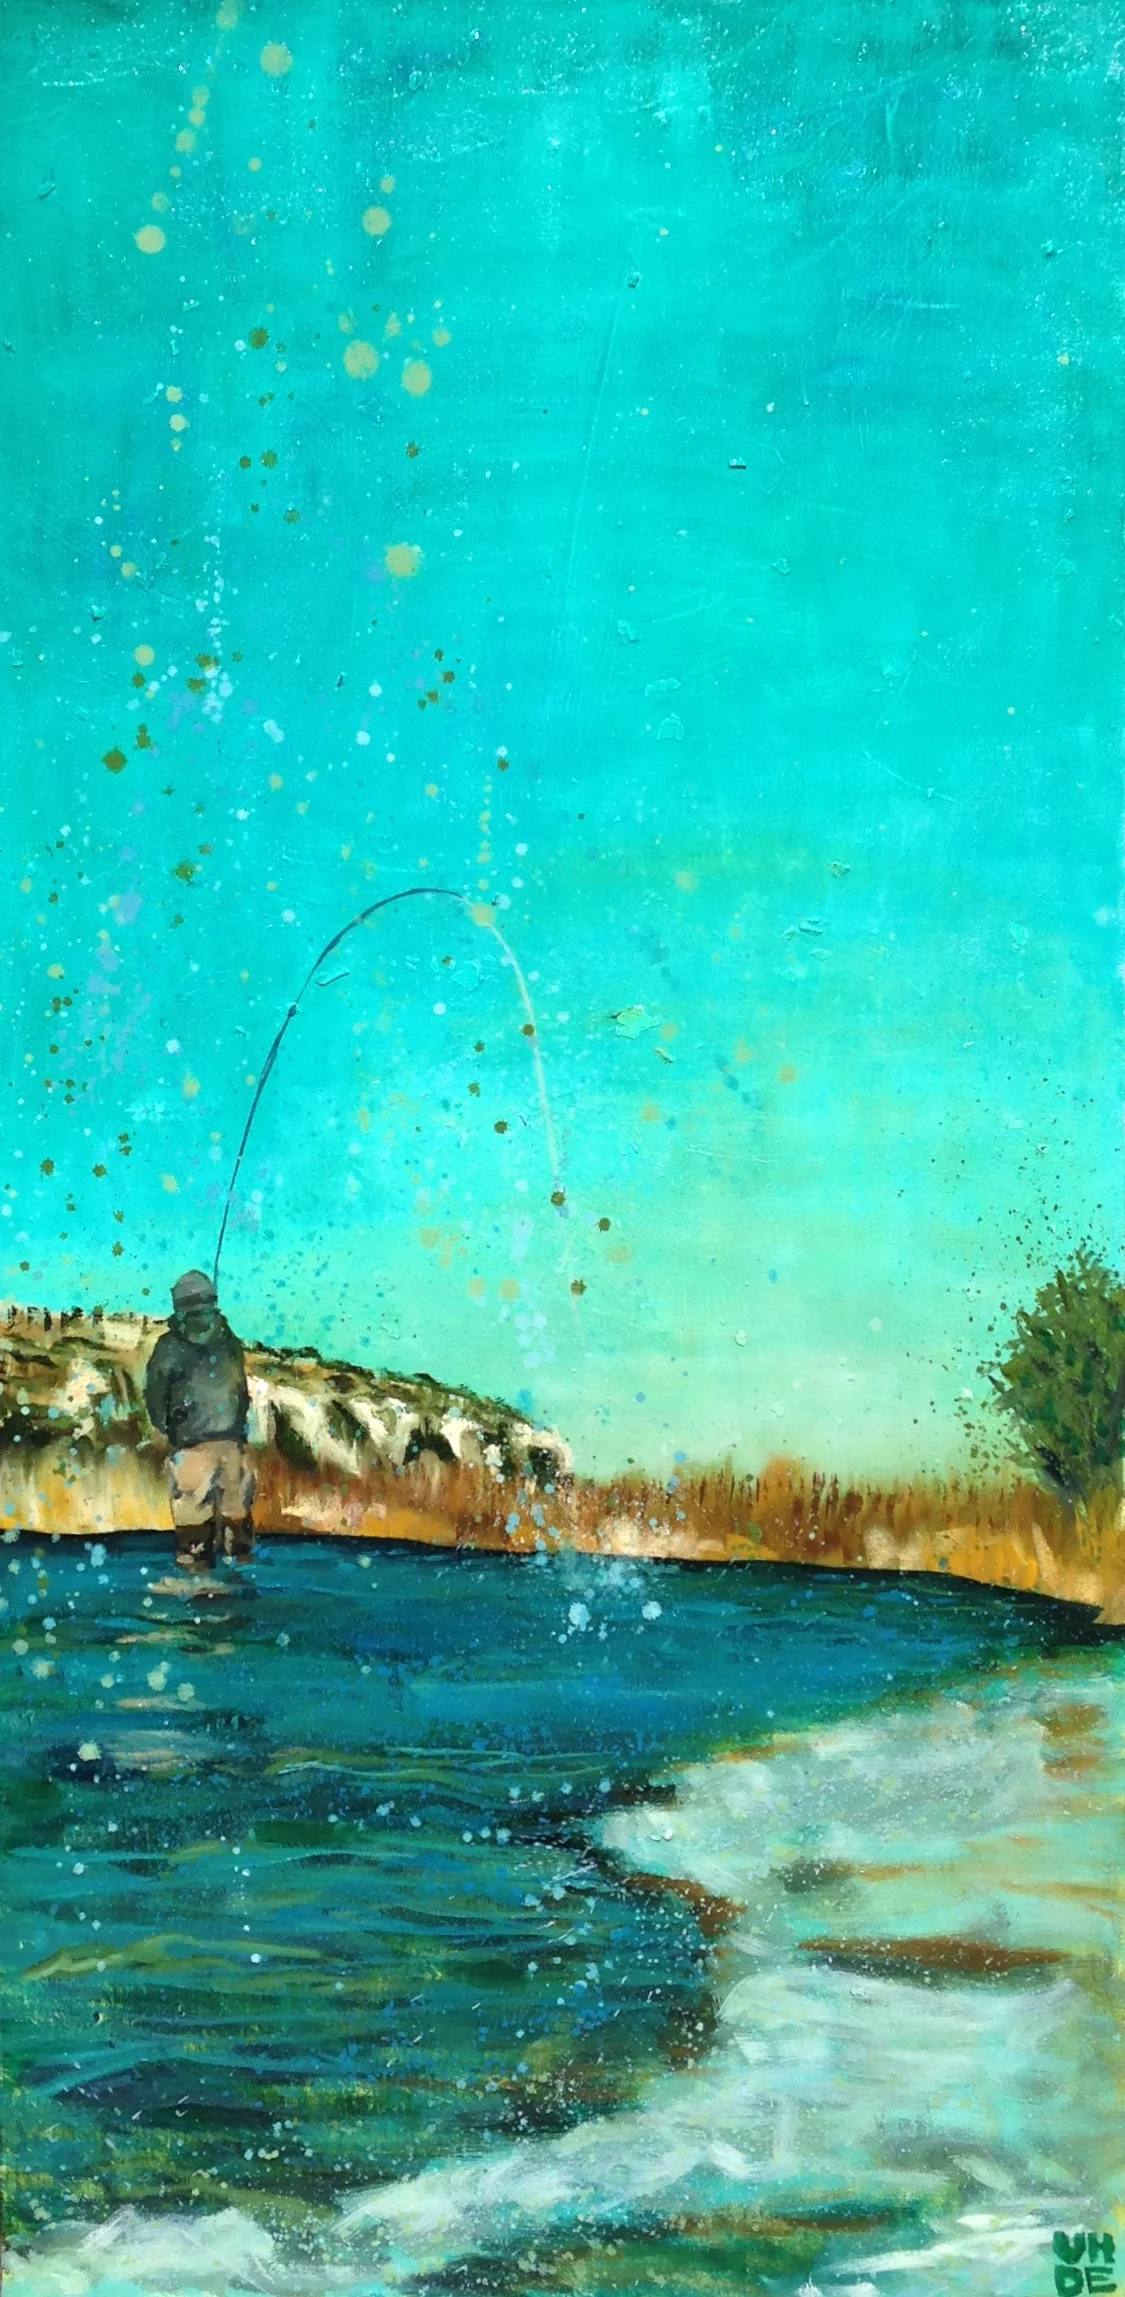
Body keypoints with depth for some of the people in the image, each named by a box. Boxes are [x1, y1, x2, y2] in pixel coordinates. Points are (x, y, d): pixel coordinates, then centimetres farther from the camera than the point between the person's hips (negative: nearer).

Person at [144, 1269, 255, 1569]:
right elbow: (154, 1390, -3)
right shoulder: (170, 1348, -4)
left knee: (237, 1493, 9)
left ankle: (240, 1549, 20)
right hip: (192, 1440, -4)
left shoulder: (228, 1342, 11)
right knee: (192, 1498, -9)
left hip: (231, 1436, 5)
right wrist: (165, 1422, -10)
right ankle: (194, 1555, 0)